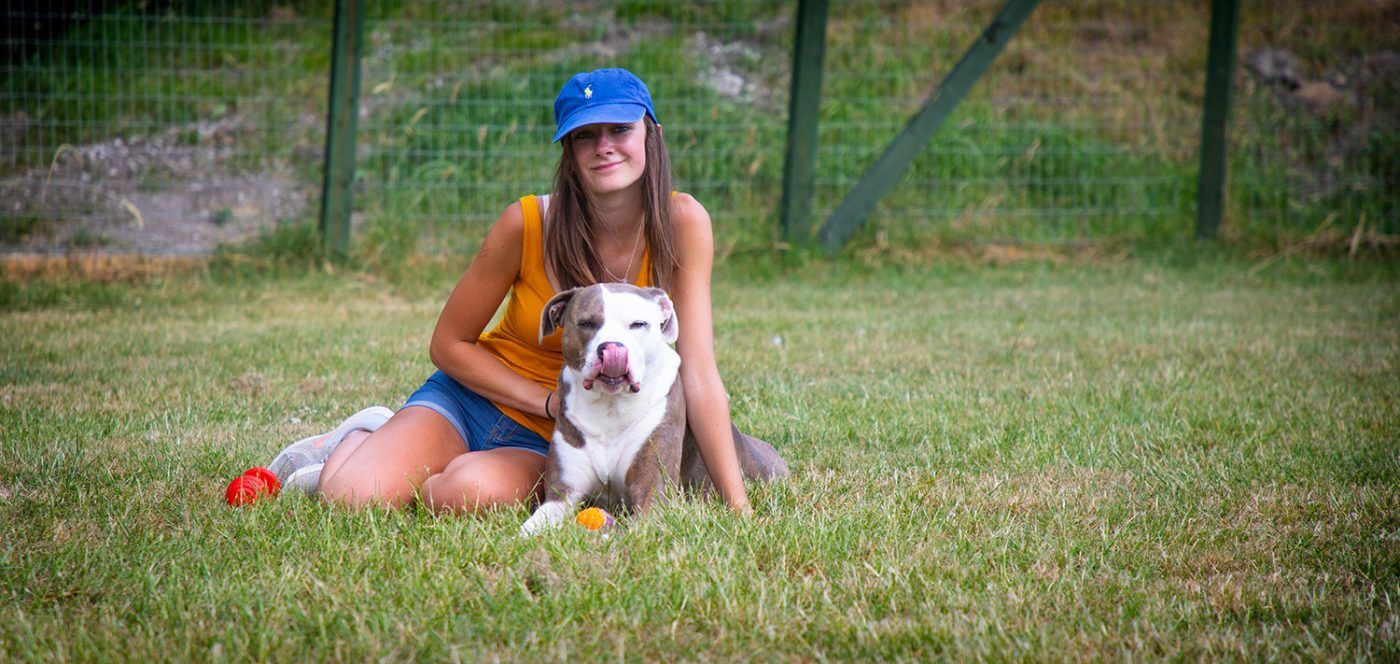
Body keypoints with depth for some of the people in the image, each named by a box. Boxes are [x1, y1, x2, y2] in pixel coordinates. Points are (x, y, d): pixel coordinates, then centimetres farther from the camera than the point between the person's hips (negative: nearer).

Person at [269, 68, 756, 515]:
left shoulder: (681, 224, -15)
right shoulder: (528, 223, -15)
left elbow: (698, 375, -16)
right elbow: (448, 344, -4)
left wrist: (736, 505, -23)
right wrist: (552, 402, -16)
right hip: (473, 400, 0)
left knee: (469, 492, -34)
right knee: (350, 499, -25)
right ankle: (360, 442, 13)